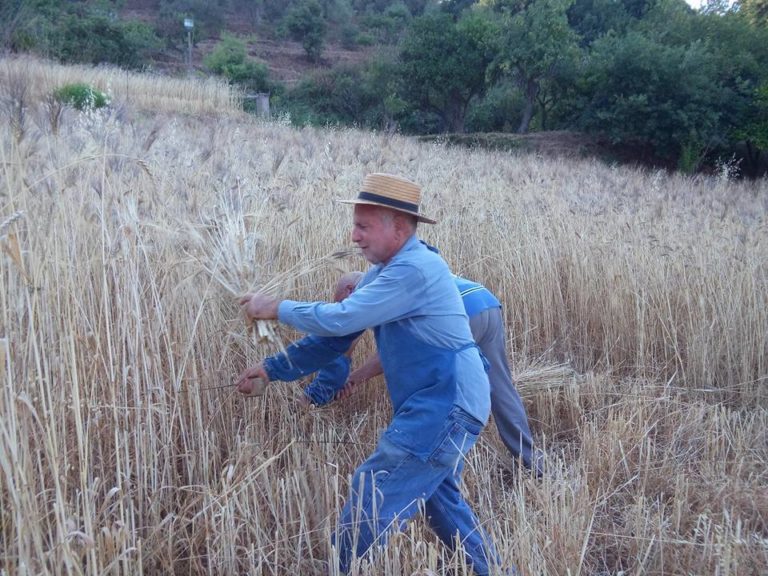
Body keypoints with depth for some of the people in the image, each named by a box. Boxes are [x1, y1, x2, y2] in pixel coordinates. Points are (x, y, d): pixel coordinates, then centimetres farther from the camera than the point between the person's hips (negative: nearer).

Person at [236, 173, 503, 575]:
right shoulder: (387, 270, 11)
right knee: (439, 497, 25)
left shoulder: (414, 269, -21)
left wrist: (277, 309, -12)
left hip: (446, 408, -10)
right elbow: (338, 333, 12)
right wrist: (274, 368, 8)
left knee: (370, 497, -7)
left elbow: (340, 319, -26)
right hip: (443, 405, 11)